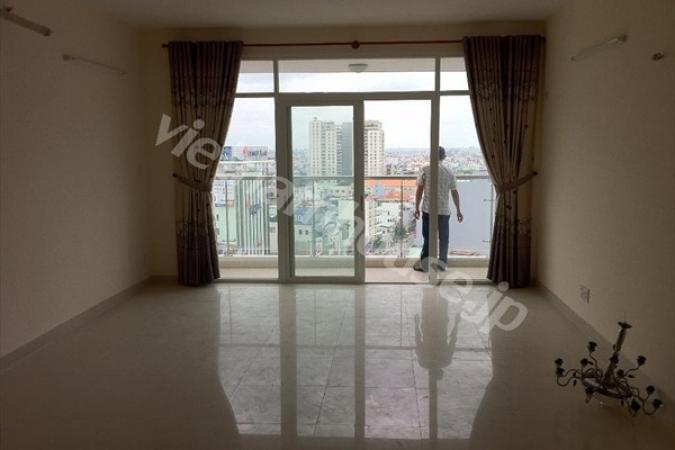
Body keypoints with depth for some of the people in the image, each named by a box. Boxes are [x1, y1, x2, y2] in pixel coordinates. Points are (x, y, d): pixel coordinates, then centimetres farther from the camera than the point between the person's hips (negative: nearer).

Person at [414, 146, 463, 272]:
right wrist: (458, 211, 14)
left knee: (428, 237, 7)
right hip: (444, 210, 1)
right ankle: (442, 263, 21)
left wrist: (417, 208, 4)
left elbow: (419, 191, -5)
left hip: (428, 210, -1)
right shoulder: (449, 172, 1)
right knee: (443, 238, 14)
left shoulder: (425, 170, -5)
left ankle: (424, 263, 1)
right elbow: (455, 193, 5)